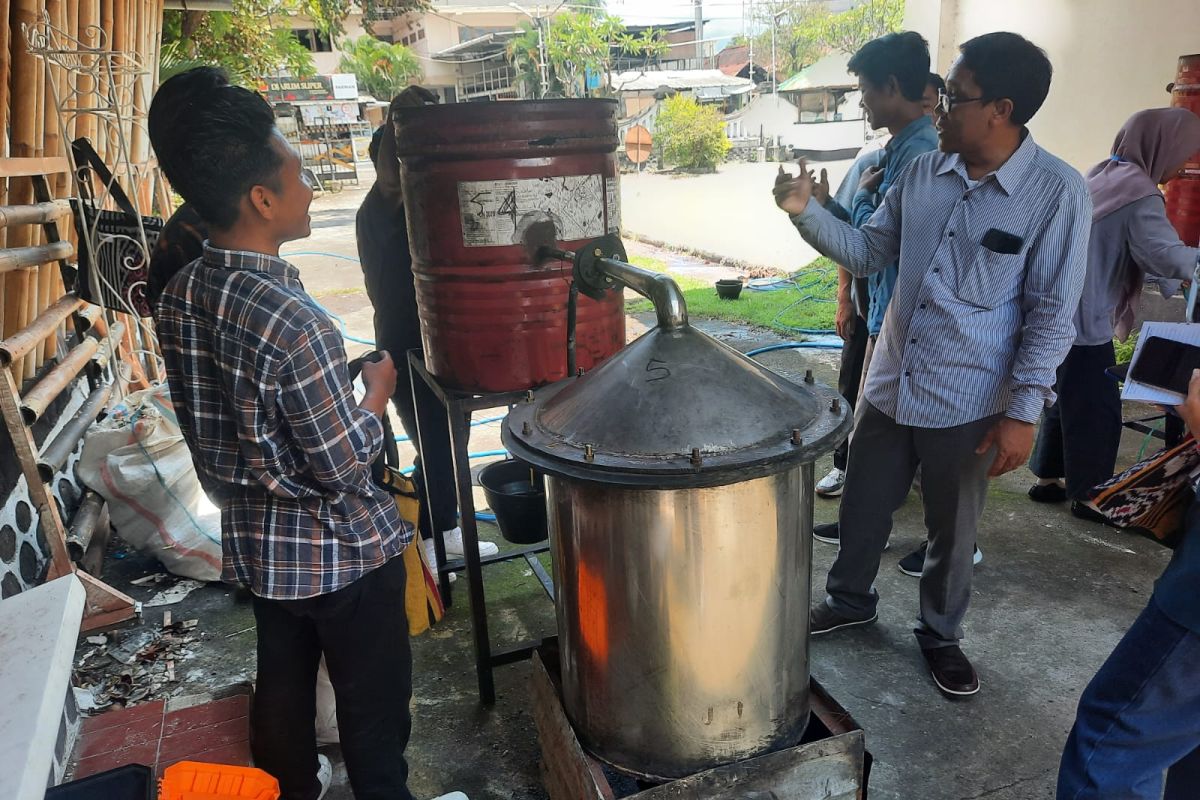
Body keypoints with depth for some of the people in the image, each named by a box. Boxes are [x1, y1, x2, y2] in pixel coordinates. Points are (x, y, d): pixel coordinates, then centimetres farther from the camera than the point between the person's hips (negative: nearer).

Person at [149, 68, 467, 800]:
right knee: (372, 707, 13)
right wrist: (378, 390, -9)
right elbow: (348, 470, -23)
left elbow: (213, 424, 7)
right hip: (340, 553, -8)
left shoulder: (178, 298, -4)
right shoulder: (294, 320, -29)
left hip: (253, 543, 8)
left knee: (282, 684, 27)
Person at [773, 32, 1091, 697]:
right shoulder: (922, 173, 0)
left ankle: (940, 634, 40)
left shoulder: (1058, 193, -12)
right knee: (861, 509, 18)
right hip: (890, 385, 4)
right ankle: (849, 601, 44)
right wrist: (806, 211, -7)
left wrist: (1022, 411, -12)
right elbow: (866, 253, 8)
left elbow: (1051, 313, -11)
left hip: (967, 404, -4)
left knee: (952, 531, 14)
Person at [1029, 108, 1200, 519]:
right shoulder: (1139, 193, -16)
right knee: (1097, 408, 6)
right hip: (1085, 319, -8)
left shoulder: (1101, 175, 11)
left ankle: (1048, 478, 29)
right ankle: (1087, 494, 19)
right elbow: (1167, 255, -27)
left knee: (1066, 400, 19)